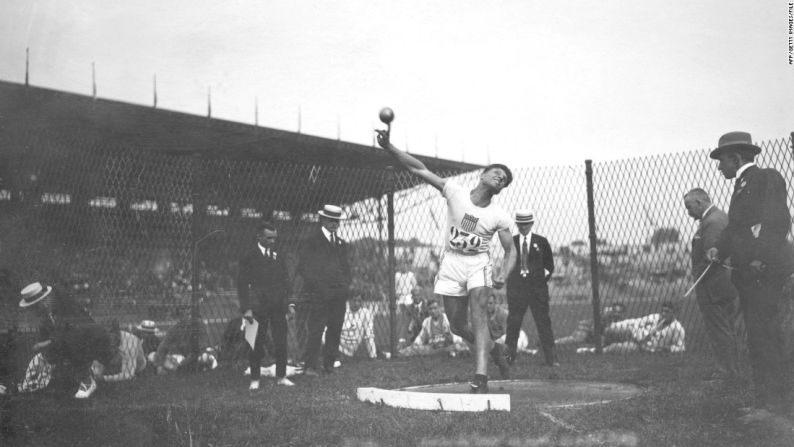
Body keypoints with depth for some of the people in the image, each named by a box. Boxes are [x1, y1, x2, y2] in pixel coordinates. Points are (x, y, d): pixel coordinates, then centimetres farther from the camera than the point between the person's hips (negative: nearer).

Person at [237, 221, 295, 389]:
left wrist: (289, 303, 7)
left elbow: (285, 281, 15)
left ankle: (281, 377, 15)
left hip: (278, 306, 4)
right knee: (257, 344, 2)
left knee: (281, 342, 5)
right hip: (258, 306, -4)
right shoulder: (250, 256, -3)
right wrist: (246, 308, -12)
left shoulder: (278, 256, 11)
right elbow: (242, 283, -5)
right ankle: (254, 379, 12)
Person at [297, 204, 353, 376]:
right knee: (316, 330, -9)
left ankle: (329, 364, 13)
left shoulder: (341, 243, 19)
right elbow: (303, 268, -3)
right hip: (319, 293, -6)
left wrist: (348, 283, 7)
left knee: (335, 330, 6)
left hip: (340, 294, 6)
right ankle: (310, 366, -7)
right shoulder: (311, 242, 1)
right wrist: (316, 283, -12)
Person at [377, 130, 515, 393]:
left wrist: (503, 275, -18)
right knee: (458, 327, 8)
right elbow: (418, 169, -12)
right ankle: (494, 349, 36)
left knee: (478, 314, -24)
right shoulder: (454, 193, -7)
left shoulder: (499, 217, -6)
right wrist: (389, 148, -22)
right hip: (451, 264, 2)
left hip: (478, 265, -2)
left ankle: (480, 377, -27)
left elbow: (510, 252, 2)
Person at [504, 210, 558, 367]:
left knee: (543, 322, -1)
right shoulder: (511, 242, 8)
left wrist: (542, 279, 0)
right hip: (516, 287, 1)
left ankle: (551, 358, 2)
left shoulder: (541, 242, 6)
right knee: (513, 322, 2)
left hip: (538, 288, -1)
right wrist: (511, 279, 2)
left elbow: (549, 265, 11)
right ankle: (508, 357, 10)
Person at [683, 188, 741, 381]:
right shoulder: (722, 216, 15)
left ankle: (725, 371, 3)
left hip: (713, 287, -11)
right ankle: (732, 370, 25)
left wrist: (697, 276, -14)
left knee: (719, 332, -3)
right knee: (728, 330, 17)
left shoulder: (711, 222, -19)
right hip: (729, 284, 11)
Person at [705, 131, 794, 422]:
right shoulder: (742, 186, 21)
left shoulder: (768, 179, -7)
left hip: (764, 271, -10)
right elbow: (734, 229, 20)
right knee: (759, 338, 13)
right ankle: (769, 398, 20)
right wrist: (718, 249, 2)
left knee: (763, 336, -10)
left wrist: (761, 257, -26)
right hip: (747, 275, 10)